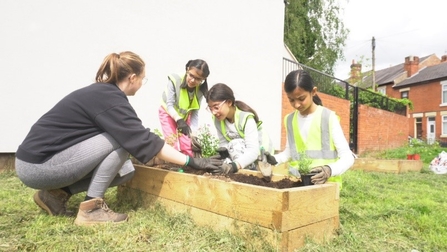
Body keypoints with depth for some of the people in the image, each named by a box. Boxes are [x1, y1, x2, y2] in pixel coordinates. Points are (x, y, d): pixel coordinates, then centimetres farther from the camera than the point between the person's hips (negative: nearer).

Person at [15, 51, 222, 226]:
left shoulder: (102, 93, 8)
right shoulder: (110, 100, -21)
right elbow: (143, 140, -23)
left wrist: (169, 148, 21)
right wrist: (190, 161, -18)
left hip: (41, 159, 9)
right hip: (37, 165, -9)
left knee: (126, 170, 2)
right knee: (120, 141, -18)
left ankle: (57, 193, 10)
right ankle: (91, 208, -10)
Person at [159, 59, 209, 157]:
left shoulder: (200, 90, -21)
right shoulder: (175, 80, -33)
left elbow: (195, 114, -16)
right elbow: (170, 106, -30)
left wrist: (193, 134, -24)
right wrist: (178, 120, -47)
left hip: (185, 115, 3)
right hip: (168, 112, -3)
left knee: (187, 143, -2)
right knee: (172, 142, -14)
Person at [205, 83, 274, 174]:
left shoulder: (246, 118, -31)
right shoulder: (217, 119, -13)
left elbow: (253, 151, -41)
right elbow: (223, 143, -10)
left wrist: (235, 165, -56)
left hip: (260, 150, -6)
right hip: (241, 151, 6)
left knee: (235, 144, -33)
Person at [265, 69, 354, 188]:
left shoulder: (328, 117, -8)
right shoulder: (289, 120, 5)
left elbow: (347, 157, -8)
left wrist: (330, 170, -26)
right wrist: (275, 159, -1)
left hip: (325, 183, -3)